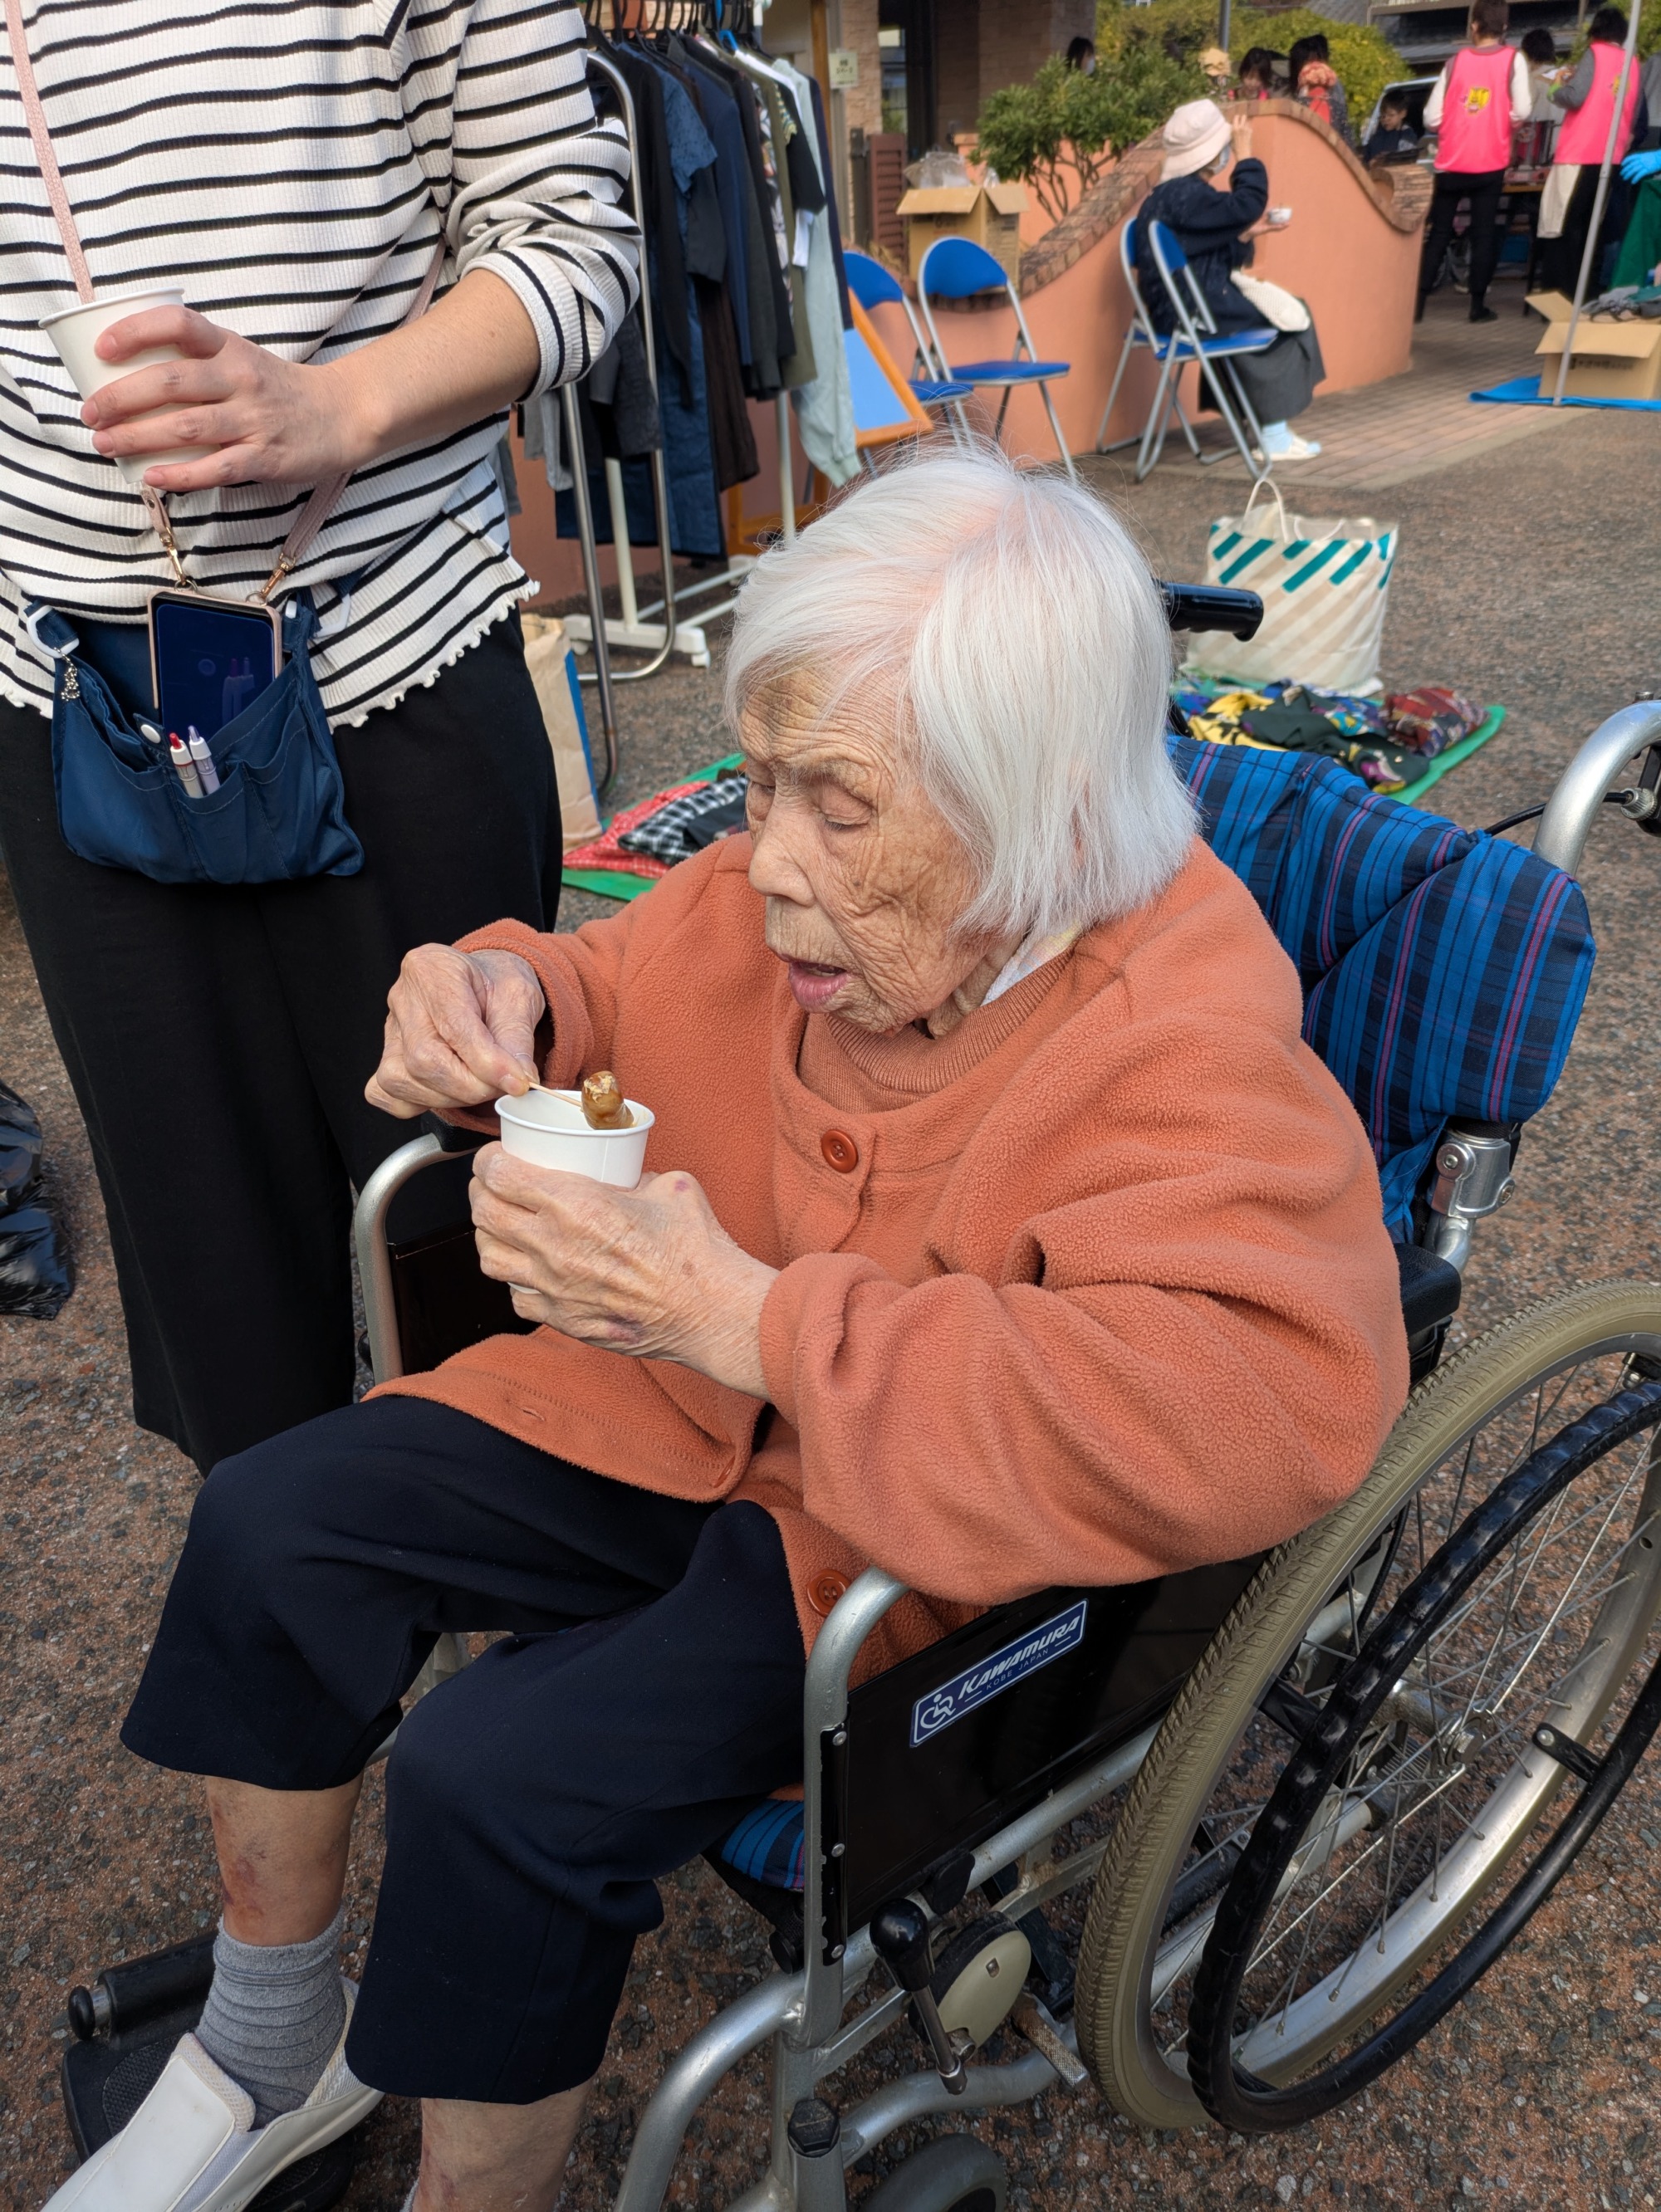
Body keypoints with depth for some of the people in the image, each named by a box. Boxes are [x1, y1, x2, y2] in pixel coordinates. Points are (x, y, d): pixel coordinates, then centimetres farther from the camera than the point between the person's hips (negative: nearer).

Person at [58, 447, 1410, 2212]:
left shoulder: (1187, 1045, -27)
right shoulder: (780, 893, -9)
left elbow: (1264, 1411, -42)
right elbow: (626, 985, 11)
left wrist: (737, 1317, -41)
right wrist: (508, 996, -16)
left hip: (938, 1536, -6)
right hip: (688, 1410, 7)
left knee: (499, 1778, -22)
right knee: (270, 1522, 3)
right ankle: (270, 2055, 25)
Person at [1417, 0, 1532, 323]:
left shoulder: (1455, 60, 3)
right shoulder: (1513, 59, -1)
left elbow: (1431, 119, -1)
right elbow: (1521, 113, -9)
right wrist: (1505, 127, 12)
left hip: (1451, 162, 1)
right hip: (1490, 162, -1)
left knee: (1438, 233, 9)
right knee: (1483, 233, 5)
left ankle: (1418, 301, 2)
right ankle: (1478, 305, 1)